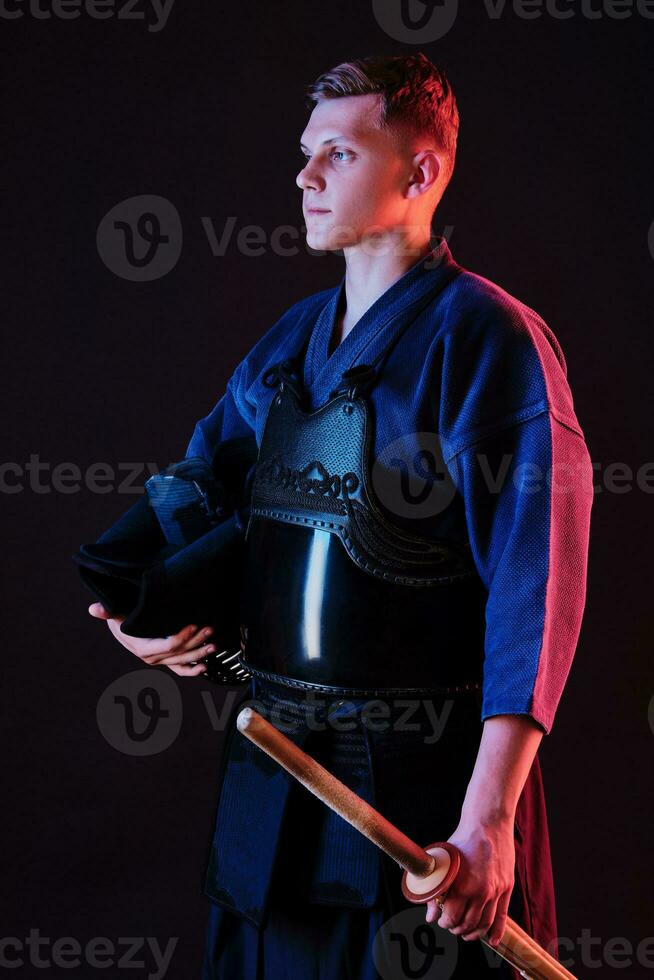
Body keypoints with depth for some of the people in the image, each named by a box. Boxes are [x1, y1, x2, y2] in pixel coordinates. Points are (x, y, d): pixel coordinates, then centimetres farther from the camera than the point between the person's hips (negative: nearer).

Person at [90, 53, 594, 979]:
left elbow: (536, 588, -18)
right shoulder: (291, 341, 11)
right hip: (272, 768, 7)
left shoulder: (486, 337, -12)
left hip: (421, 774, -7)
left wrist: (487, 819, -24)